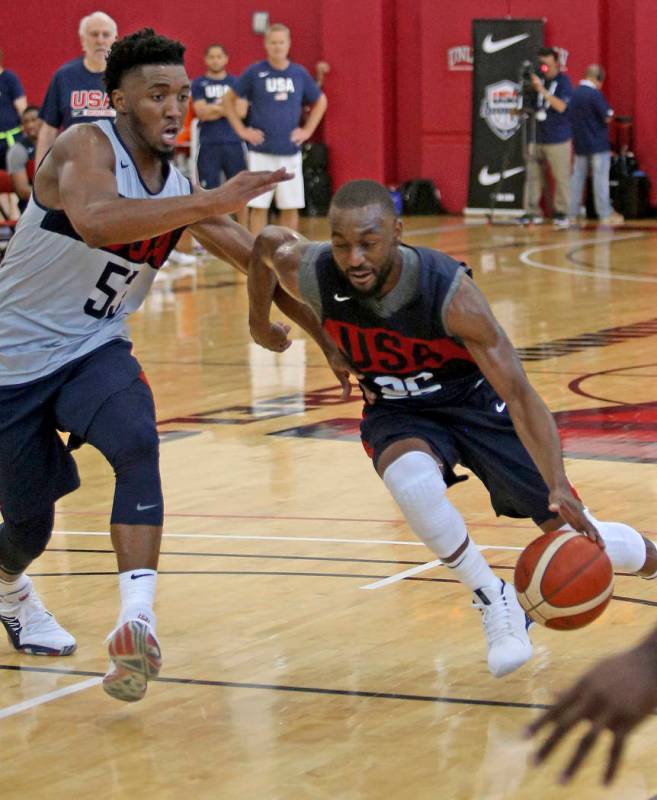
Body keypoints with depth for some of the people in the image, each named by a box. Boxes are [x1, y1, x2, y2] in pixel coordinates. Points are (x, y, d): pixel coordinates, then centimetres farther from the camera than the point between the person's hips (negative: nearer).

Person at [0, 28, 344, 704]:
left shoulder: (181, 191, -1)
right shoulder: (86, 147, -21)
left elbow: (259, 264, 8)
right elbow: (94, 221, -43)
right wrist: (211, 204, -48)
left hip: (94, 350, 4)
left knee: (137, 445, -28)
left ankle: (137, 621, -35)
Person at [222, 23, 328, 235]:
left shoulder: (299, 73, 5)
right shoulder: (254, 72, -2)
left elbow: (320, 101, 19)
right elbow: (228, 99, 5)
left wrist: (307, 130, 9)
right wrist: (241, 130, -1)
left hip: (290, 151, 2)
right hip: (261, 151, -2)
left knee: (290, 206, 4)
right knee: (258, 206, -1)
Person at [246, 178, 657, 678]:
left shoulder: (448, 293, -34)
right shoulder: (310, 274, -25)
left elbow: (519, 396, -33)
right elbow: (267, 243, 0)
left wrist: (558, 487, -44)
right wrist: (260, 323, 16)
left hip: (476, 401, -2)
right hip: (398, 413, 2)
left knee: (576, 535, -3)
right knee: (412, 482, -36)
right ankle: (494, 601, -14)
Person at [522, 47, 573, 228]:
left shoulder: (563, 81, -6)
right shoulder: (538, 78, 7)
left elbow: (561, 106, -19)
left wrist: (542, 90, -24)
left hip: (557, 138, -5)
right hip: (536, 137, 5)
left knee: (561, 177, -1)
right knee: (533, 175, 3)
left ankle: (561, 213, 6)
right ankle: (532, 212, 8)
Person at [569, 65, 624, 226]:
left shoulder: (574, 94, 5)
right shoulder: (595, 94, -16)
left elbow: (570, 118, 11)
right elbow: (607, 117, -16)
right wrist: (609, 113, 4)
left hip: (579, 144, 6)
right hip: (598, 144, -6)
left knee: (577, 177, 10)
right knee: (600, 178, -3)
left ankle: (572, 213, 10)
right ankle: (605, 214, -2)